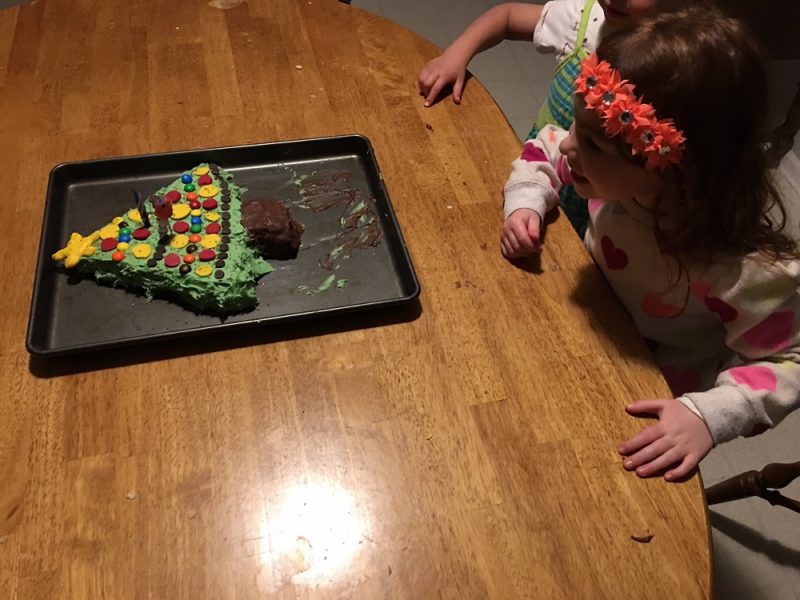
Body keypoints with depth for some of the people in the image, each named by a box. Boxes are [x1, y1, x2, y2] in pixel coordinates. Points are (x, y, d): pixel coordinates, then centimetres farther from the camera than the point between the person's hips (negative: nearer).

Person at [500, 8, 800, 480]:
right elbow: (546, 150, -3)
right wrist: (525, 205, -21)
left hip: (652, 395, -4)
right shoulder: (616, 161, -24)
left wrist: (707, 415, -38)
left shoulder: (746, 266, -37)